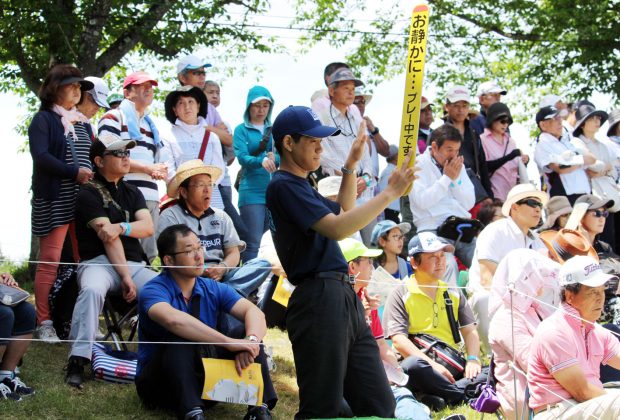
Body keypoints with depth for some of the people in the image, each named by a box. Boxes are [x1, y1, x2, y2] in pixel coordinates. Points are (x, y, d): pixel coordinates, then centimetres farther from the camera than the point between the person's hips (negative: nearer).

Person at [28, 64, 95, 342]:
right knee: (50, 261, -6)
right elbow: (40, 156, -13)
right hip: (54, 201, -6)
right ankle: (44, 324, -4)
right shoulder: (44, 119, 0)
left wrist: (94, 176, -2)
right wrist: (74, 172, -20)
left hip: (83, 200, 6)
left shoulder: (83, 123, 19)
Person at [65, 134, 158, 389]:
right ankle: (78, 361, -44)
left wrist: (121, 227, -18)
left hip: (133, 263, 5)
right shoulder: (90, 193, 0)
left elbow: (148, 227, 2)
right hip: (100, 262, -5)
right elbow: (108, 239, -9)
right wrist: (126, 278, -17)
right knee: (92, 289, -40)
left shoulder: (132, 193, 20)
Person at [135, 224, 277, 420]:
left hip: (204, 379, 5)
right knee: (181, 339, -33)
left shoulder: (213, 289, 2)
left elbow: (253, 312, -13)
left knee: (249, 333, -11)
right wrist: (228, 342, -44)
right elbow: (173, 319, -39)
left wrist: (251, 340, -37)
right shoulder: (153, 291, -17)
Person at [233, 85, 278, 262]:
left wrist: (274, 158, -17)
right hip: (252, 192, -4)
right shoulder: (242, 130, 5)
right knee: (253, 242, -8)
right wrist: (262, 161, -30)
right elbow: (242, 157, -10)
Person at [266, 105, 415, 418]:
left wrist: (351, 165, 30)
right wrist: (391, 192, -16)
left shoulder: (301, 186, 24)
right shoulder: (283, 186, -8)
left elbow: (343, 212, 40)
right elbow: (337, 228, -19)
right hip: (320, 300, -10)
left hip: (345, 299, 10)